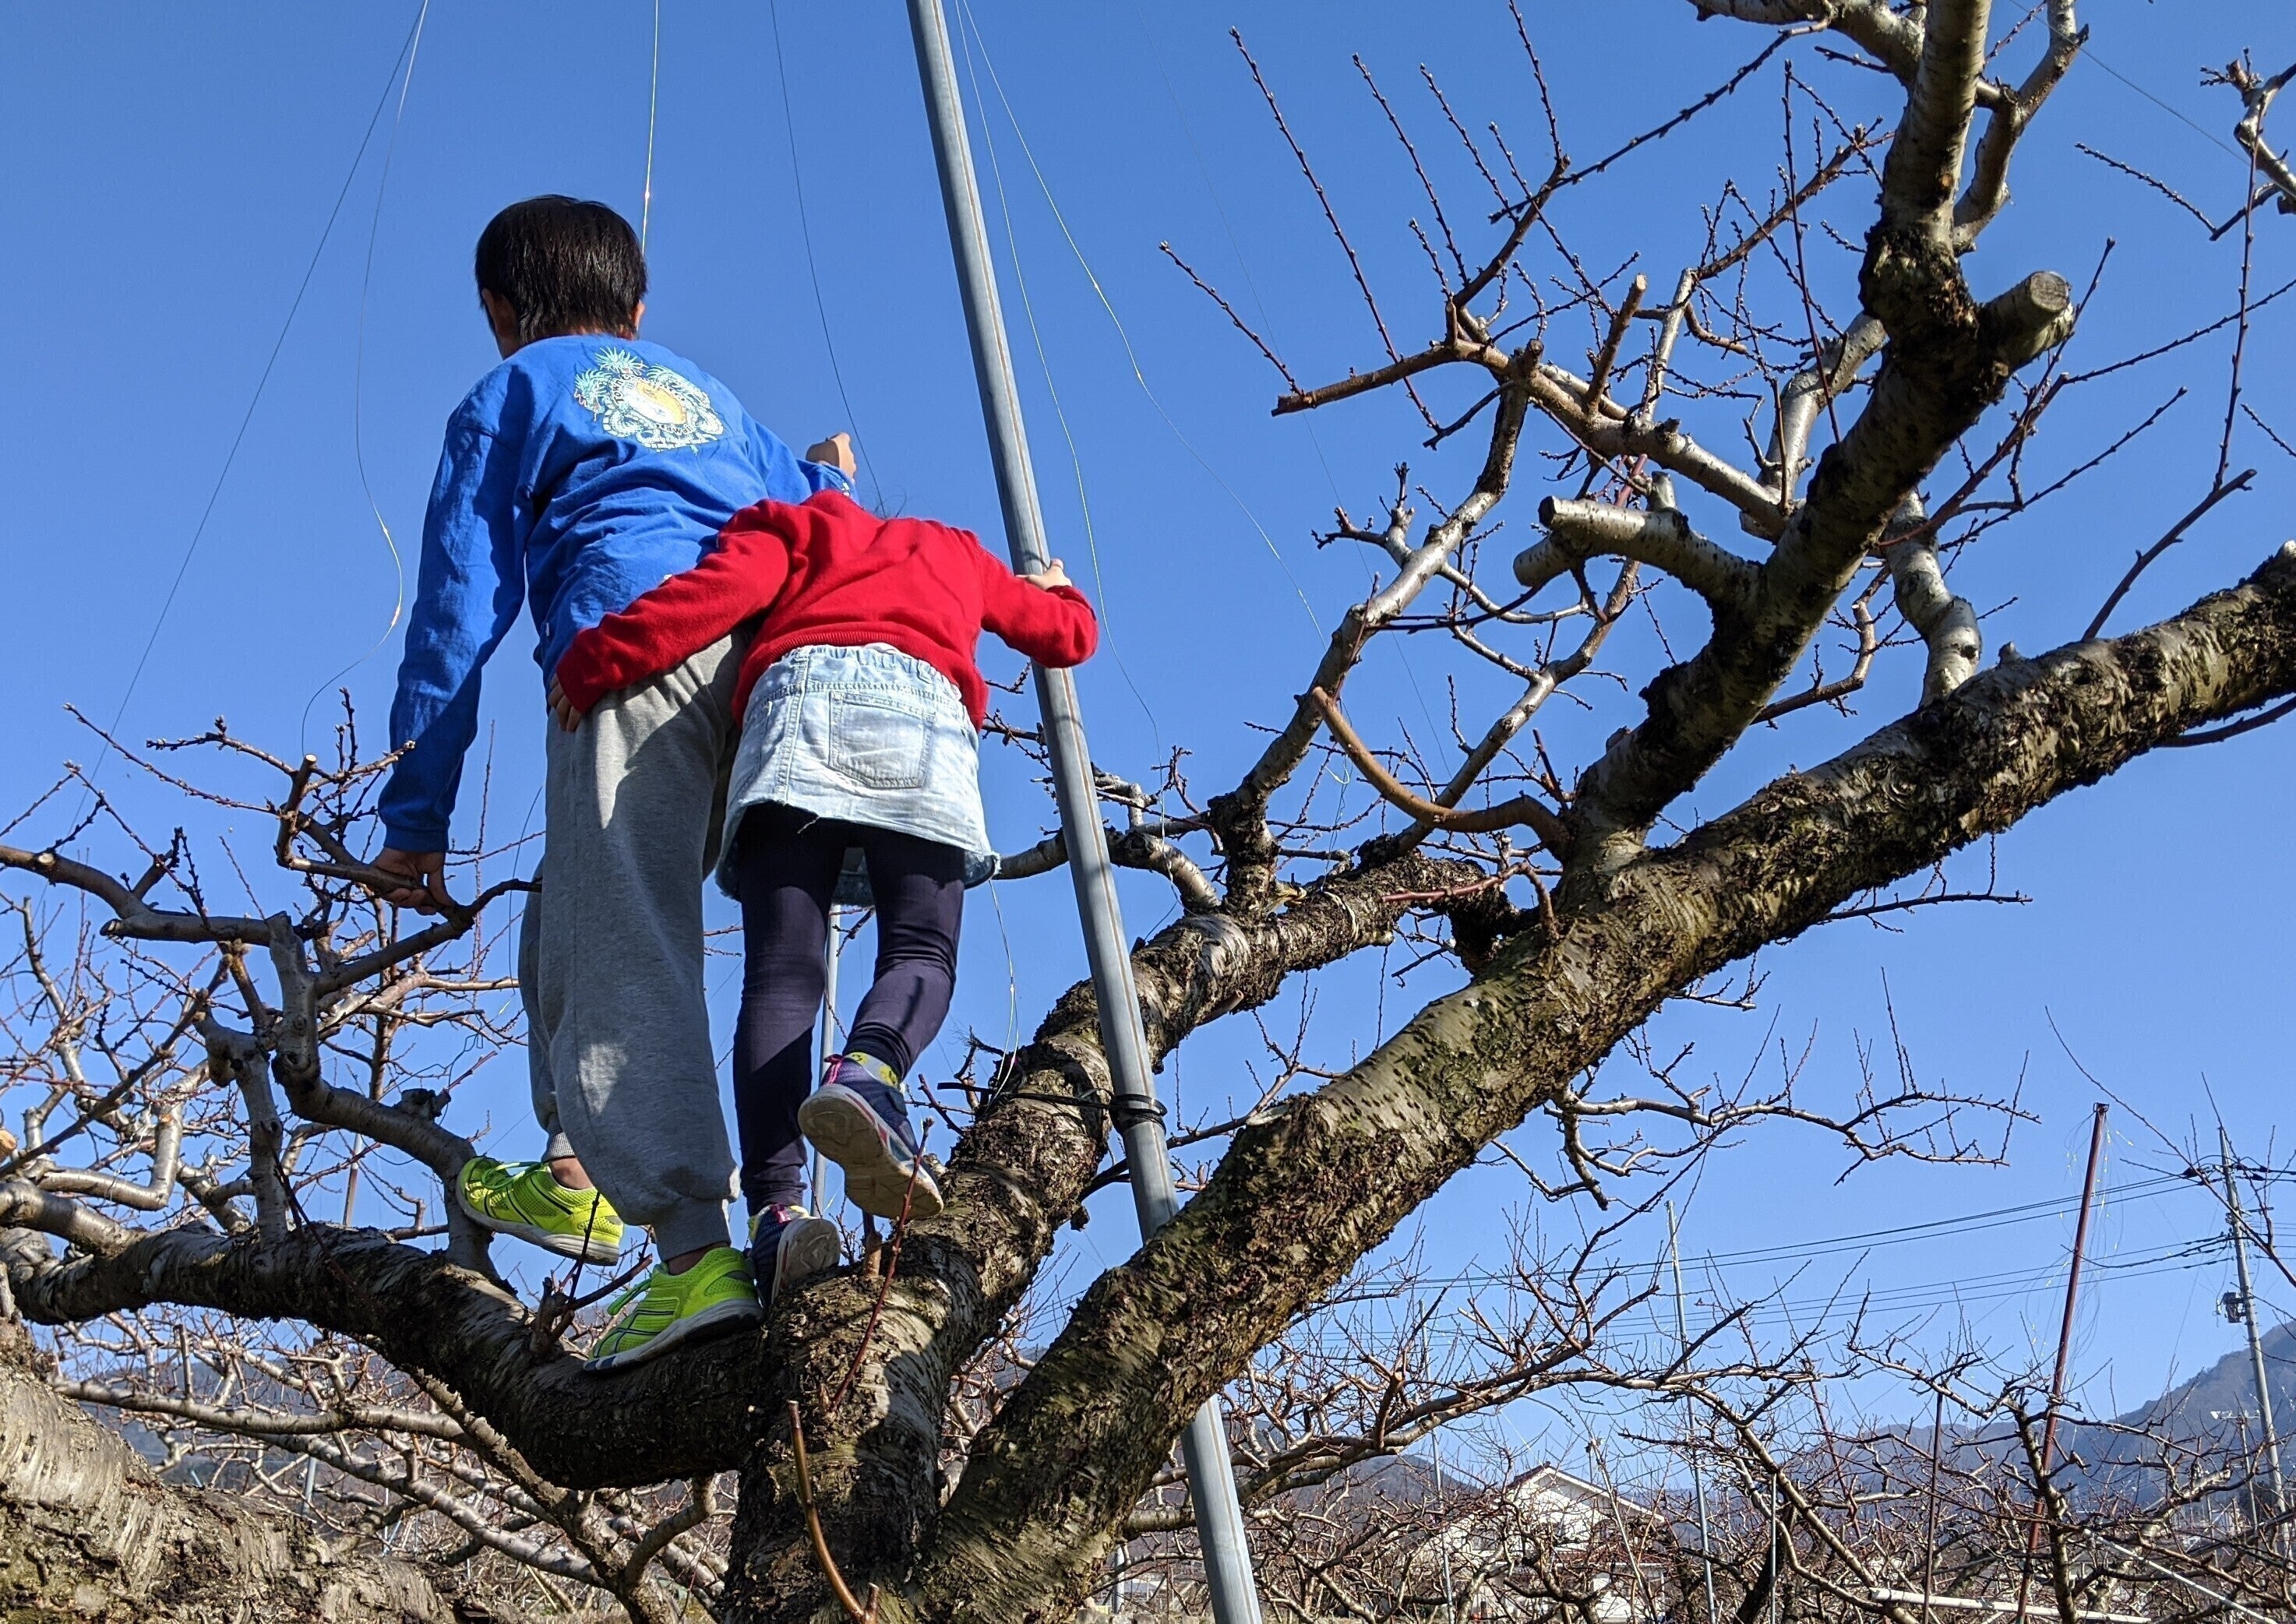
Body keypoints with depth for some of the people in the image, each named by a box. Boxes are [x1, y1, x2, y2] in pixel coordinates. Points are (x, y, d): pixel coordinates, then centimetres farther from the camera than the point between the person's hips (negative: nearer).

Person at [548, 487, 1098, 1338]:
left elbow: (720, 592, 10)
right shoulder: (957, 549, 39)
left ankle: (776, 1205, -27)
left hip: (799, 691, -1)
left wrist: (591, 663, 11)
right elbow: (1069, 635, 44)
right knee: (920, 953, -5)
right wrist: (1053, 590, 66)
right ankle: (868, 1073, -40)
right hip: (925, 701, 1)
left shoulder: (787, 524, 32)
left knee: (782, 972, -9)